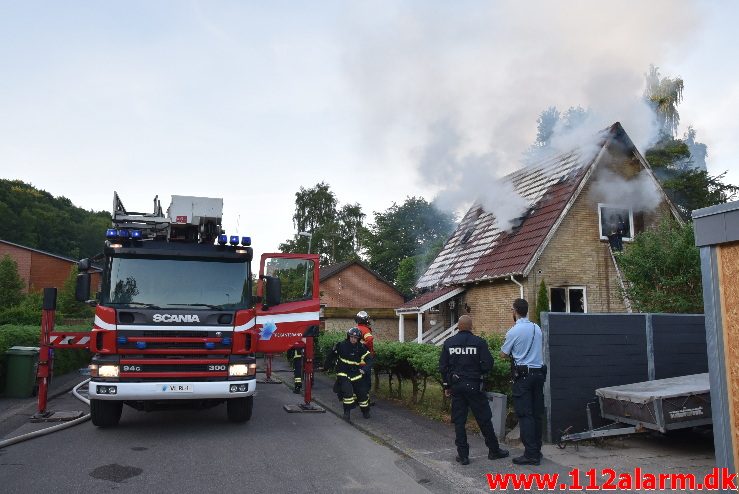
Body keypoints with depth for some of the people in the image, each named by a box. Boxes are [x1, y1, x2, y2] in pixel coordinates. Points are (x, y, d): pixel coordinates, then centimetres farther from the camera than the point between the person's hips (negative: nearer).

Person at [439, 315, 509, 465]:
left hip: (456, 386, 2)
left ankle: (463, 455, 11)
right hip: (474, 385, -2)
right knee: (484, 419, 10)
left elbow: (442, 366, 2)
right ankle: (494, 450, 21)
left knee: (458, 421, 8)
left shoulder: (448, 343, 1)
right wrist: (478, 373, 10)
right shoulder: (479, 342, -7)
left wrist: (446, 386, 11)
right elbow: (488, 364, -10)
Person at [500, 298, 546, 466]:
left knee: (525, 414, -3)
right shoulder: (537, 328, 6)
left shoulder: (513, 331, -12)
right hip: (539, 372, 6)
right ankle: (537, 450, 20)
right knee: (537, 413, 12)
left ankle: (531, 454, -4)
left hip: (523, 375, -6)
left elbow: (503, 354, 0)